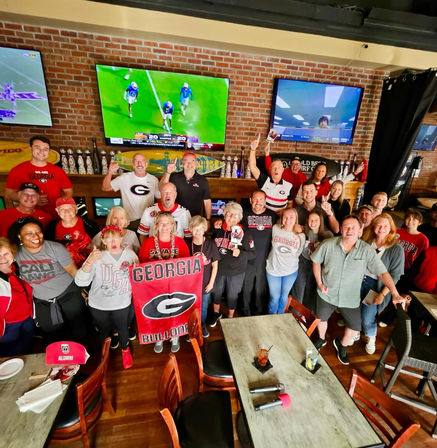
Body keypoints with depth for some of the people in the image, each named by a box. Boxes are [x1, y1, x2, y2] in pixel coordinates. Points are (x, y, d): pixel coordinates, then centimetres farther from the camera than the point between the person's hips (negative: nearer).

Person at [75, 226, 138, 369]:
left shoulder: (130, 254, -10)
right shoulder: (97, 255, -17)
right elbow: (80, 282, -23)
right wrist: (90, 261, -37)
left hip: (122, 303, 1)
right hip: (98, 304, 0)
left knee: (122, 329, 19)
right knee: (104, 330, 21)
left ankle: (125, 350, 51)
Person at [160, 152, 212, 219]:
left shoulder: (203, 180, -1)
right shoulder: (174, 177, 0)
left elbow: (207, 201, 1)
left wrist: (208, 220, -3)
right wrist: (168, 172, -23)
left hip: (195, 219, 0)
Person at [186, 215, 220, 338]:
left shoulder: (210, 244, -14)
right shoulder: (186, 244, -13)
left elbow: (215, 265, -5)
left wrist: (211, 282, -5)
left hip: (205, 282, 0)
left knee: (203, 306, 21)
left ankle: (202, 324, 48)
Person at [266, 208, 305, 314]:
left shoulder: (301, 236, -10)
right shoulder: (275, 229, -13)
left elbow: (298, 252, 7)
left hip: (291, 272, 1)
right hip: (273, 270, -1)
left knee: (284, 296, 21)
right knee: (274, 297, 10)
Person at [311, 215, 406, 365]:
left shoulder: (367, 250, -17)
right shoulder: (328, 244, -17)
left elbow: (382, 273, -15)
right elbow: (316, 261, -4)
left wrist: (395, 294, -26)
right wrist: (319, 283, -8)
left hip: (350, 298, 0)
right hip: (327, 294, 0)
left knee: (355, 328, 11)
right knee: (321, 319, 19)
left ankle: (342, 345, 44)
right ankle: (321, 339, 52)